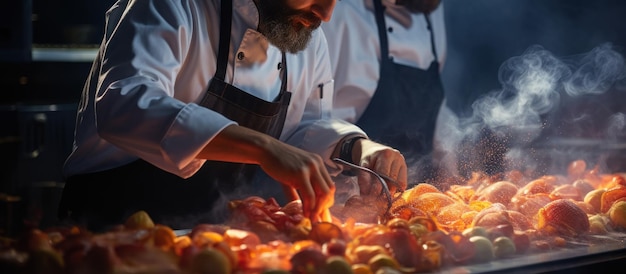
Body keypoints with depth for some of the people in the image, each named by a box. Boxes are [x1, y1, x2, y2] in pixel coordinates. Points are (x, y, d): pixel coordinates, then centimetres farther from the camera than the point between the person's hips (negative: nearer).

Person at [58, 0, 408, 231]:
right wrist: (261, 146, -43)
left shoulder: (308, 35, 5)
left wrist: (357, 148, -7)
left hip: (212, 235, 6)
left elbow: (307, 126, 15)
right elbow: (124, 104, -34)